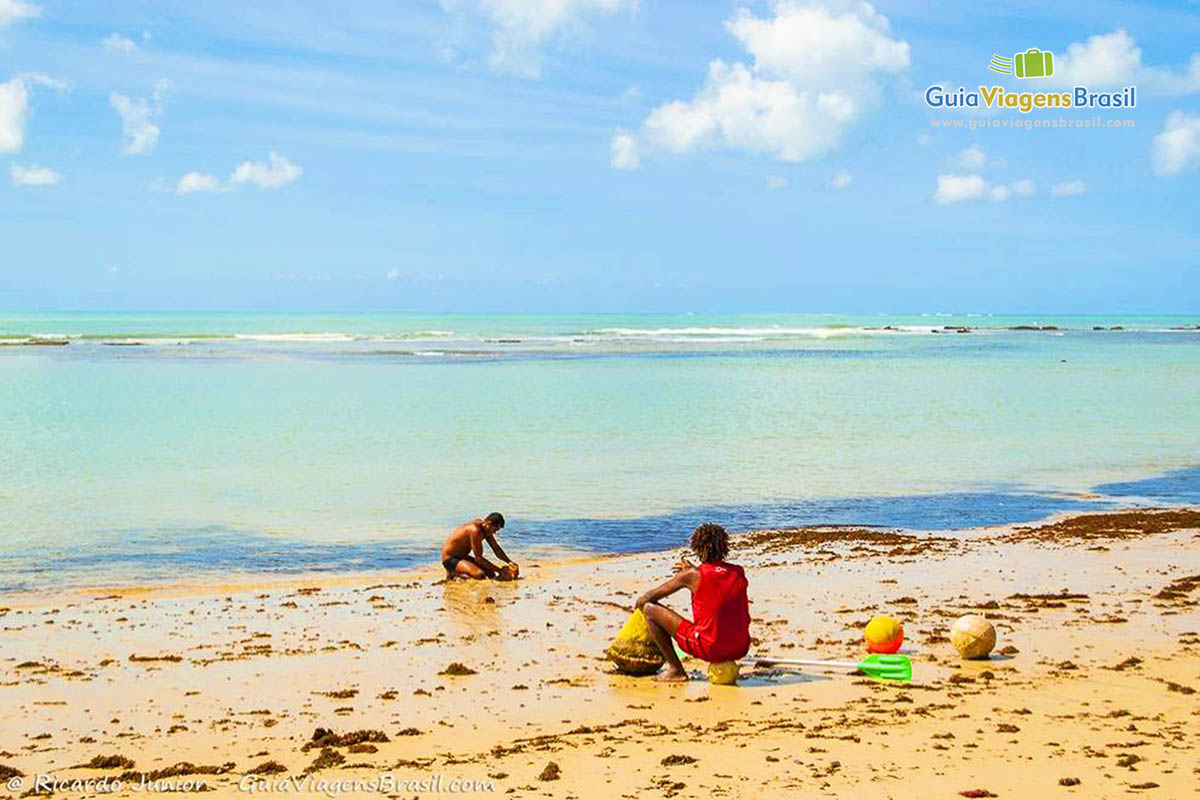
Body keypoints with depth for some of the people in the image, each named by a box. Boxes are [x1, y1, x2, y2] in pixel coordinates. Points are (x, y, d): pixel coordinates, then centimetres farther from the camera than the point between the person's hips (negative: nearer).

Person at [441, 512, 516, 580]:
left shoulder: (485, 530, 0)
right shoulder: (475, 530, -28)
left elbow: (496, 549, 11)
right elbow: (478, 558, -27)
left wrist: (510, 562, -1)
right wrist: (500, 570, -24)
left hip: (462, 557, 10)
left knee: (491, 574, 3)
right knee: (480, 575, -29)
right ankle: (453, 573, -7)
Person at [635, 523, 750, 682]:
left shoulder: (692, 576, -6)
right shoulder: (739, 572, 4)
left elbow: (649, 597, 5)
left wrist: (640, 602, 26)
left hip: (709, 649, -5)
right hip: (740, 649, 5)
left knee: (650, 609, 4)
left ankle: (675, 670, 7)